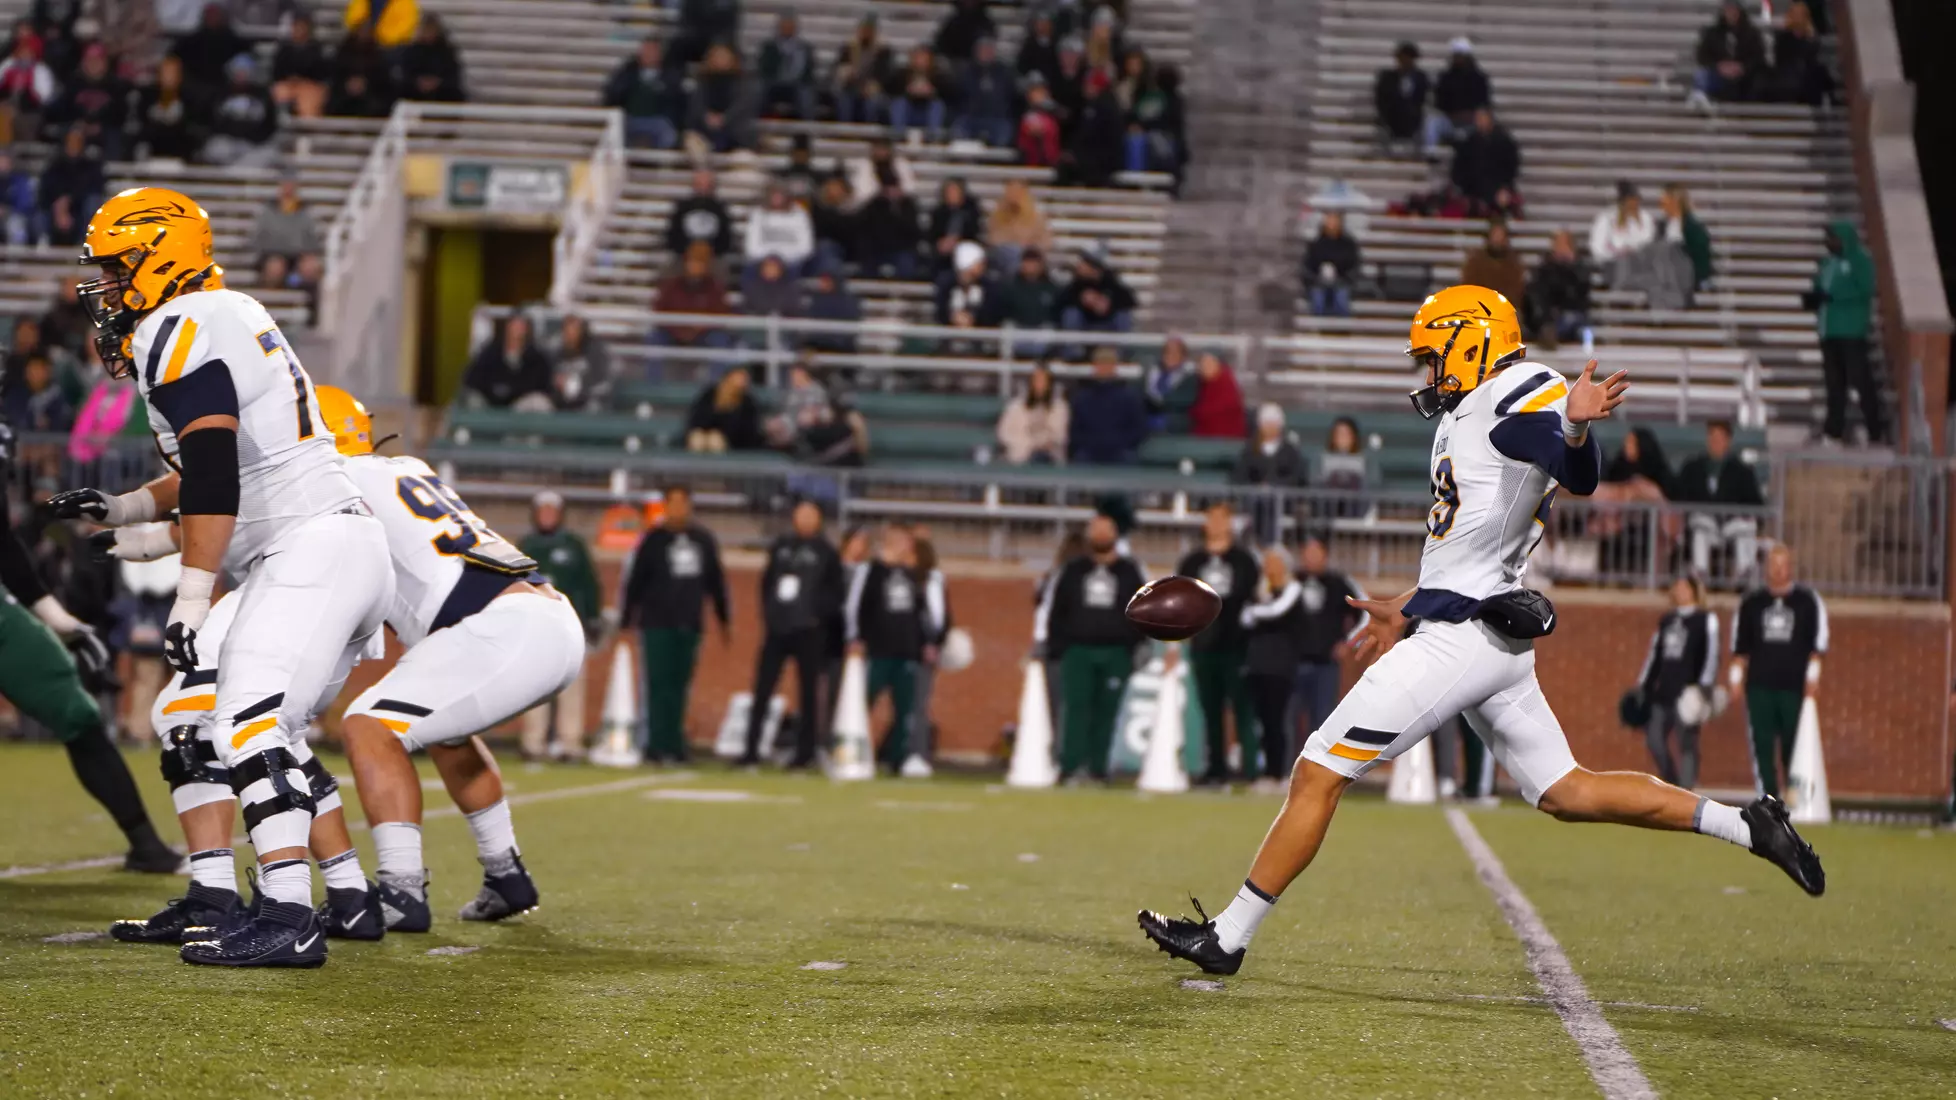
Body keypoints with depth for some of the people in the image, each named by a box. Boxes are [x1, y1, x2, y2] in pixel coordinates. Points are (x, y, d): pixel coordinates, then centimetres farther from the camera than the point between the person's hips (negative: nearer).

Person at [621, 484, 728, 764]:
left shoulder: (703, 540, 10)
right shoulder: (653, 540, -1)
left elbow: (716, 582, 17)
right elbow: (634, 581, -2)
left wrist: (724, 622, 19)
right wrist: (626, 622, -6)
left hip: (689, 626, 3)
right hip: (657, 625, -3)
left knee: (679, 687, 3)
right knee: (659, 685, -7)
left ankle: (673, 745, 7)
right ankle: (658, 745, -8)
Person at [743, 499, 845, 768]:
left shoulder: (826, 552, 2)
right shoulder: (780, 547, 13)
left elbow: (836, 592, -2)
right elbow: (767, 582, 17)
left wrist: (818, 614, -12)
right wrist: (768, 612, 5)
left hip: (808, 632, -3)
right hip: (777, 628, 3)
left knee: (808, 693, 1)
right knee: (762, 689, 0)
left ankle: (805, 751, 6)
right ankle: (752, 750, 3)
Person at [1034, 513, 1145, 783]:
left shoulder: (1129, 572, 10)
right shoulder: (1072, 571, 9)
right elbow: (1052, 606, 8)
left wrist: (1134, 646, 2)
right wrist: (1053, 644, 0)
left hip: (1115, 654, 1)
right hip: (1077, 651, -1)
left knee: (1106, 711, 2)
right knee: (1075, 707, -8)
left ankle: (1098, 768, 7)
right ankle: (1070, 767, -11)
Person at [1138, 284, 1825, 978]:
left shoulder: (1519, 397, -10)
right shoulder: (1465, 420, 19)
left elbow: (1579, 478, -28)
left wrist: (1575, 427, -49)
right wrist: (1408, 608, 36)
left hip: (1464, 636, -10)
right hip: (1494, 640, 10)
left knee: (1318, 773, -5)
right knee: (1566, 793, 13)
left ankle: (1227, 937, 0)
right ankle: (1747, 825, 13)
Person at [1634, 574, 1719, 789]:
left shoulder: (1706, 619, 1)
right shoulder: (1666, 620, 19)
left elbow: (1711, 654, -8)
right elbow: (1654, 655, 21)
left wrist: (1703, 688, -18)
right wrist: (1642, 688, 16)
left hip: (1688, 694, -6)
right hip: (1663, 692, 6)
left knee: (1686, 743, -6)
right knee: (1654, 737, 0)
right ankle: (1673, 785, 14)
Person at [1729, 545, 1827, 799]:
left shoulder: (1808, 601, 5)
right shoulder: (1752, 602, 12)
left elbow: (1818, 643, 2)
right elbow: (1740, 646, 15)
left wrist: (1812, 675, -6)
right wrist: (1736, 675, 7)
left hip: (1795, 687, -2)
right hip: (1759, 686, 2)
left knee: (1794, 746, -2)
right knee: (1762, 746, -2)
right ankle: (1767, 800, 1)